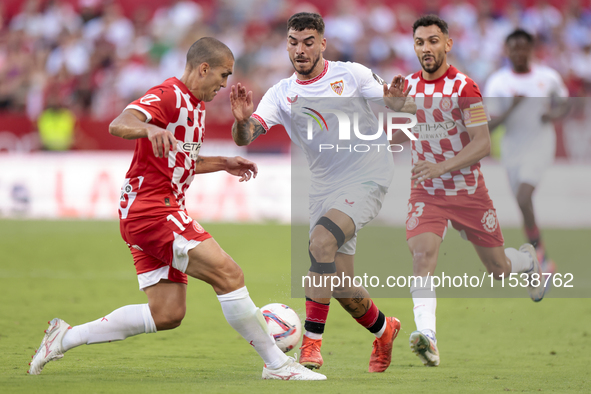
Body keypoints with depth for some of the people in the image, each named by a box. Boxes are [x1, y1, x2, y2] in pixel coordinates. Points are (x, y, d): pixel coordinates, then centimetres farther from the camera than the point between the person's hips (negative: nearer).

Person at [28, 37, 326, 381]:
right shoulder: (168, 96, -12)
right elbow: (118, 125, -28)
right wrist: (149, 129, -48)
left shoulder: (195, 105, 20)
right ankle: (277, 365, -9)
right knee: (229, 275, -15)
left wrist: (224, 164, 23)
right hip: (152, 208, -11)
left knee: (167, 314, 5)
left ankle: (65, 338, 11)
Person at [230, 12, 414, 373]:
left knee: (322, 239, -29)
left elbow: (391, 102, -6)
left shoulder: (351, 74, -2)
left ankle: (311, 344, -27)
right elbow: (245, 138, -8)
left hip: (367, 178, -5)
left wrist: (396, 99, -30)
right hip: (325, 189, 5)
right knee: (342, 289, 6)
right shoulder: (282, 94, 3)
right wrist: (242, 120, -32)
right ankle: (384, 330, 38)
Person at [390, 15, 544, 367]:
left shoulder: (464, 88, -15)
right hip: (427, 193, 3)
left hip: (468, 190, -3)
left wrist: (443, 166, -31)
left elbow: (483, 144, -19)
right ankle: (427, 338, -34)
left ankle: (527, 260, 47)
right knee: (422, 254, -24)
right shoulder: (409, 86, 1)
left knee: (498, 268, 10)